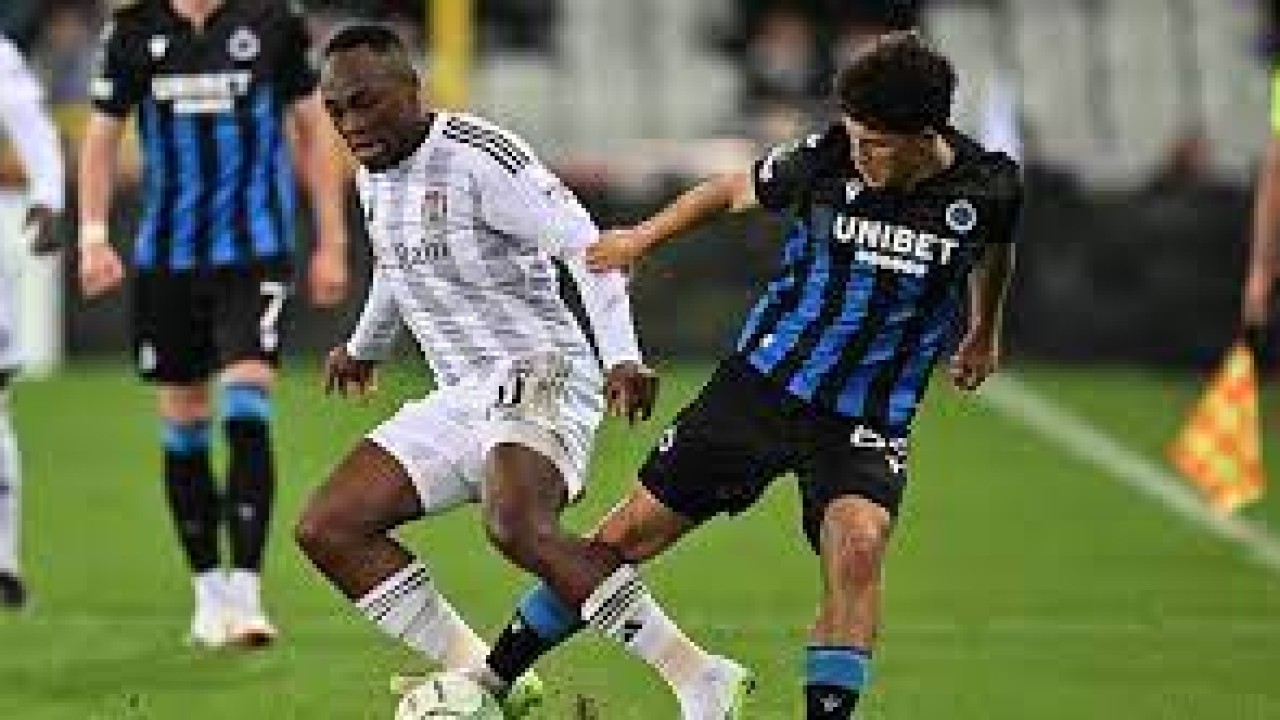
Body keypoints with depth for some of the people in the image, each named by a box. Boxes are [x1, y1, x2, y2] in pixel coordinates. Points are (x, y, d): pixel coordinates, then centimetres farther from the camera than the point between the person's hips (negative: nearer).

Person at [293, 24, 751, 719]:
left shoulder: (479, 155, -15)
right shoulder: (374, 174, 12)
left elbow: (586, 245, -18)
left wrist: (622, 356, -30)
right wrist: (364, 347, 50)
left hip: (538, 373, -9)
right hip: (459, 396, 9)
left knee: (517, 528, -36)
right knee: (326, 529, -2)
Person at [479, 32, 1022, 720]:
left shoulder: (987, 186, -12)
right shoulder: (824, 160, -15)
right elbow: (735, 190, 6)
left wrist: (982, 333, 31)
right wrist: (643, 237, 19)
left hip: (868, 417, -1)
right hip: (763, 379, 1)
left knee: (858, 545, -31)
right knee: (632, 532, 4)